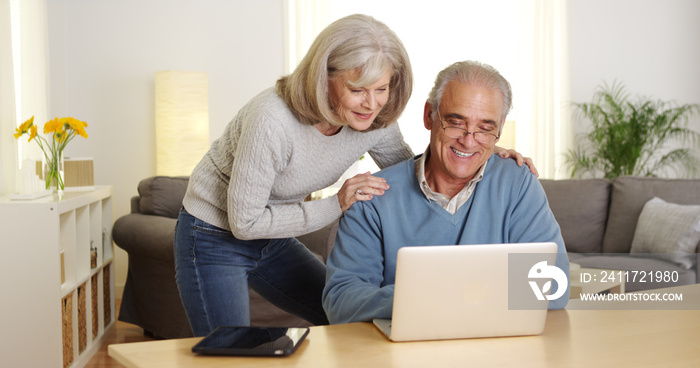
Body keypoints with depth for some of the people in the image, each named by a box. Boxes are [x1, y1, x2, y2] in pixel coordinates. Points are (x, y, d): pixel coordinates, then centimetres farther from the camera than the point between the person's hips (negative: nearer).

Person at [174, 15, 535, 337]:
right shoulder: (272, 120, -34)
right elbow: (244, 222, -27)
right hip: (214, 241, -6)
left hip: (274, 242, 6)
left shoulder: (375, 122, -14)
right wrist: (336, 205, -29)